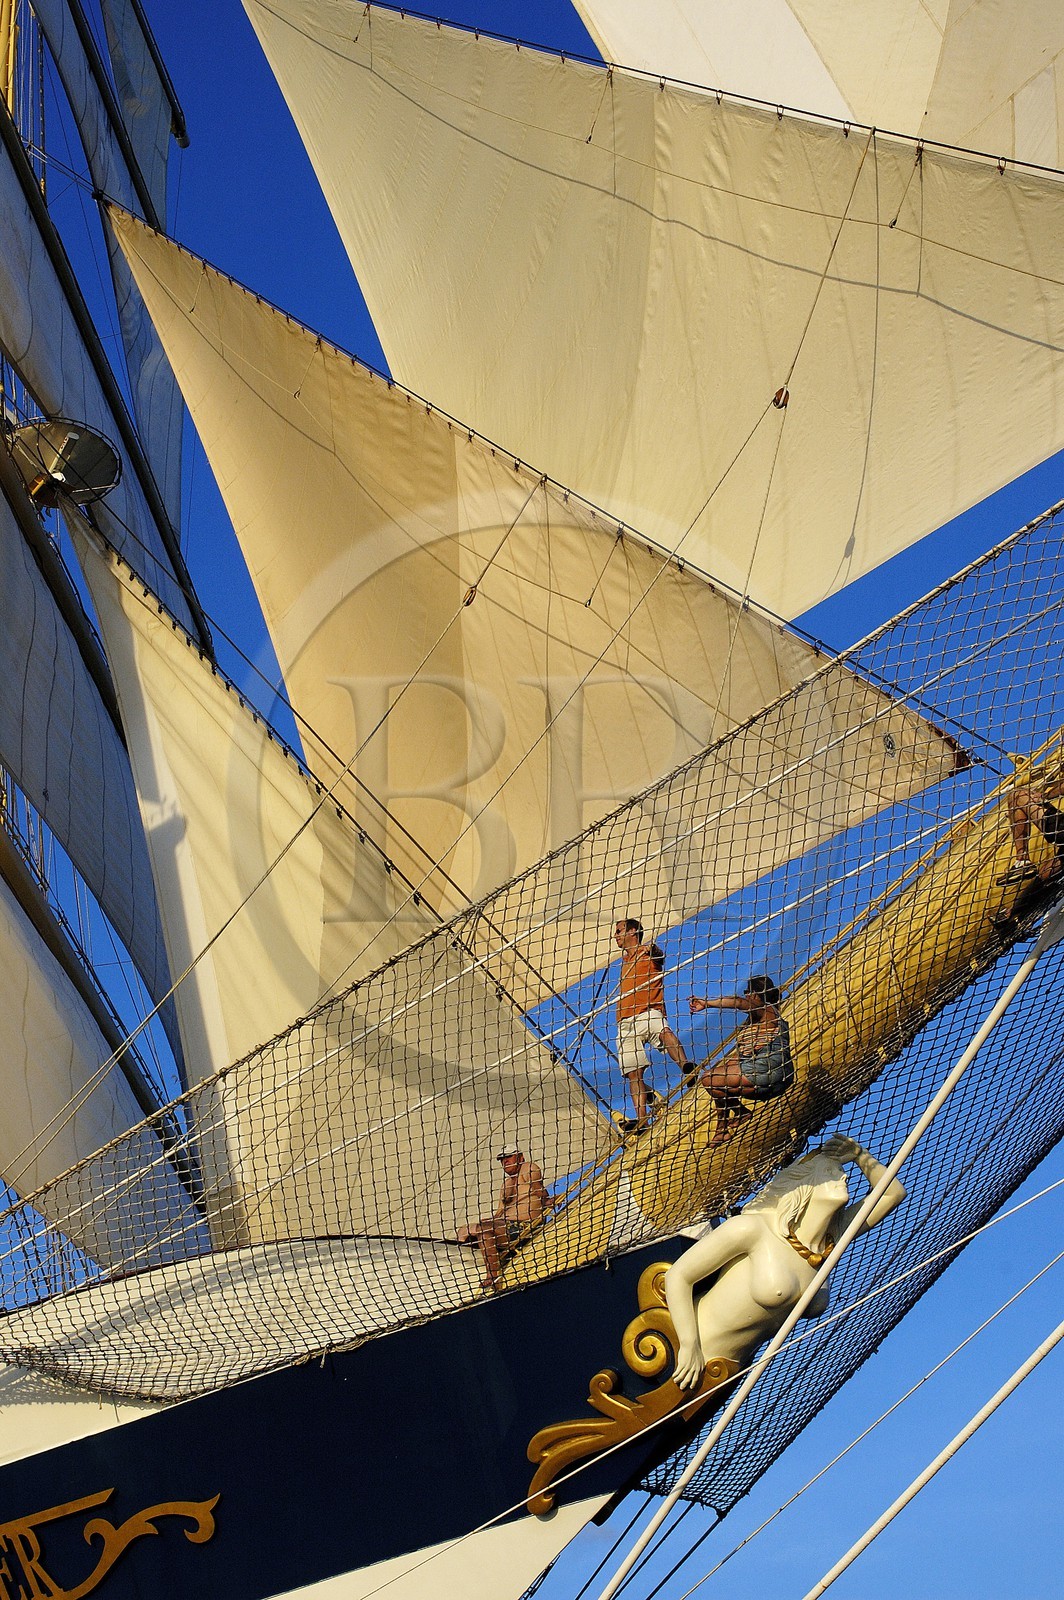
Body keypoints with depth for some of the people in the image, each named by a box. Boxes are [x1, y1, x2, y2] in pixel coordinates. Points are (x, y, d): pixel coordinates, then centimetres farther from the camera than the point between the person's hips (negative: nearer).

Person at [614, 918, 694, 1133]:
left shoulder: (647, 953, 6)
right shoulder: (625, 959, 27)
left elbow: (659, 957, -17)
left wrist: (654, 951, -36)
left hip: (648, 1014, -6)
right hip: (625, 1022, 6)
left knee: (664, 1032, -39)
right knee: (633, 1073, -5)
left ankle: (687, 1069, -58)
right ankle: (640, 1118, -11)